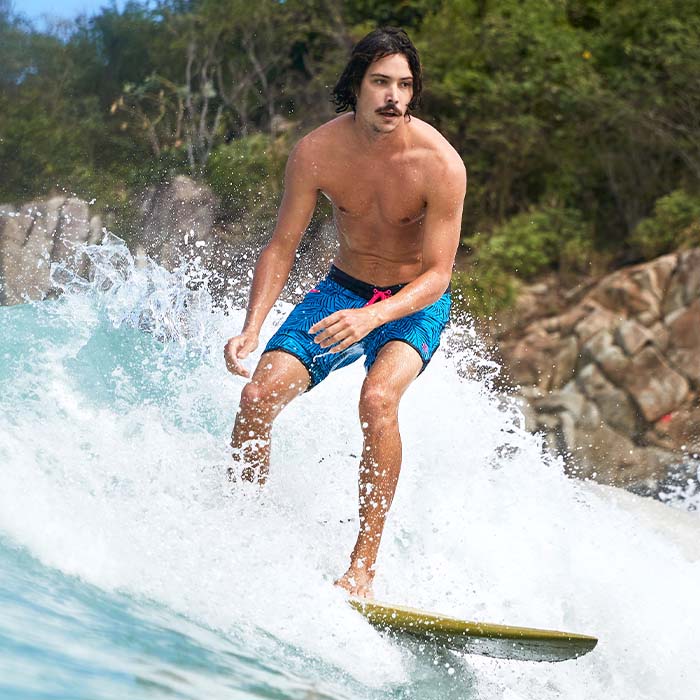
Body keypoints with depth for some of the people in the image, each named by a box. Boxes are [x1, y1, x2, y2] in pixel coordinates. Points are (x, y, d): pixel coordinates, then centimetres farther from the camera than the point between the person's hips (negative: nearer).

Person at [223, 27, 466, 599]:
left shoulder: (441, 164, -24)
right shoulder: (316, 152, -16)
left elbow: (437, 275, -23)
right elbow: (282, 247, -7)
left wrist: (372, 317, -40)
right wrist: (252, 329, -21)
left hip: (416, 302, -3)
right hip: (343, 288, 3)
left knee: (378, 398, -32)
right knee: (258, 396, -15)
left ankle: (363, 567, -26)